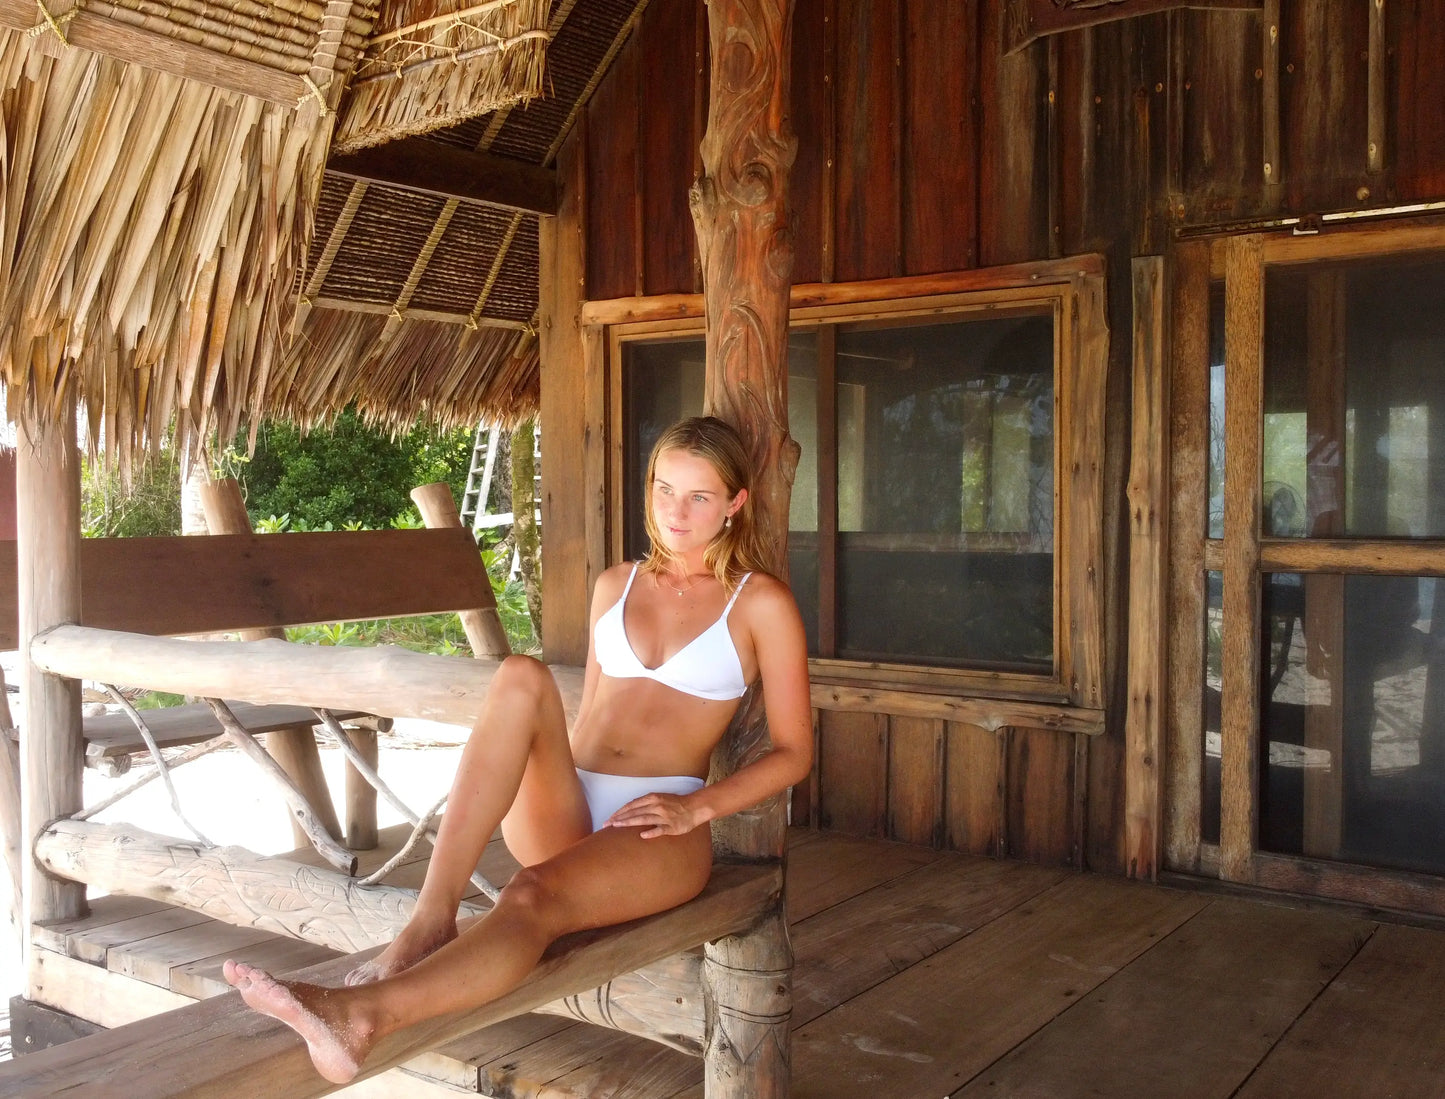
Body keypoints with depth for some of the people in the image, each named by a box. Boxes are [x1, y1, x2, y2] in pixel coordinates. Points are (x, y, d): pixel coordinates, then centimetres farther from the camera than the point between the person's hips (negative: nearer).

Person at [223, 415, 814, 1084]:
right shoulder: (616, 584, 20)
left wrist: (695, 807, -10)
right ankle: (431, 917, -40)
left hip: (657, 829, -4)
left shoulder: (760, 602, 6)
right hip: (561, 810, 4)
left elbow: (793, 752, 4)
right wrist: (544, 764, 4)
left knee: (535, 896, -37)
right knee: (522, 677, -29)